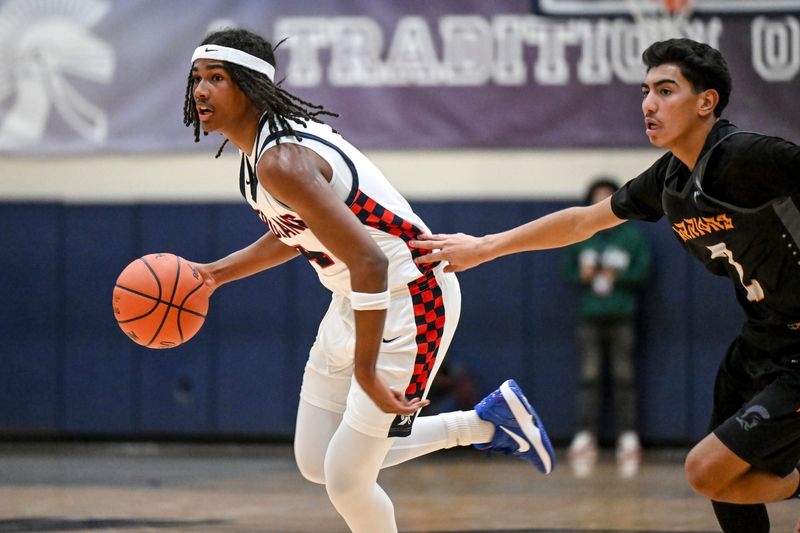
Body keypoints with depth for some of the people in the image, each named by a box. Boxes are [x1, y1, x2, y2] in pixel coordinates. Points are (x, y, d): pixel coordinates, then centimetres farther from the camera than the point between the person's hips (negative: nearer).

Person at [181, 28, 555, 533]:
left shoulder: (280, 162, -27)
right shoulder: (278, 133, 4)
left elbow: (368, 263, -33)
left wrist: (365, 372, -30)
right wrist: (219, 273, 13)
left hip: (409, 301, -10)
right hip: (355, 299, 10)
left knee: (346, 479, -8)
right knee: (316, 463, 15)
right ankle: (487, 422, 27)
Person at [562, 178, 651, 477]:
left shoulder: (632, 236, 1)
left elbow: (643, 272, 0)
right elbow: (567, 270, 11)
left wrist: (617, 277, -15)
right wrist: (582, 276, -10)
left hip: (622, 317, -1)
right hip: (589, 317, 1)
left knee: (624, 378, -1)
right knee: (588, 377, -2)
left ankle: (628, 438, 1)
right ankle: (585, 436, -1)